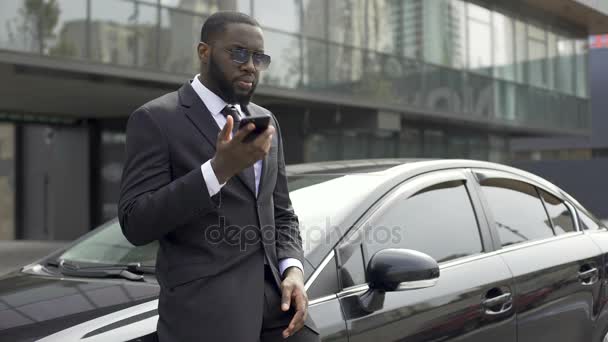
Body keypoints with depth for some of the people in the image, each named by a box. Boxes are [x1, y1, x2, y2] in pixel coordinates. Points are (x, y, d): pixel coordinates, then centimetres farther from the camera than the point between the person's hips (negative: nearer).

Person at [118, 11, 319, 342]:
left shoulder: (265, 120, 16)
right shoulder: (155, 119, -4)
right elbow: (135, 223, -12)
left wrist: (292, 269, -1)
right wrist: (219, 169, -22)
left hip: (274, 295, 6)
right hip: (204, 306, -5)